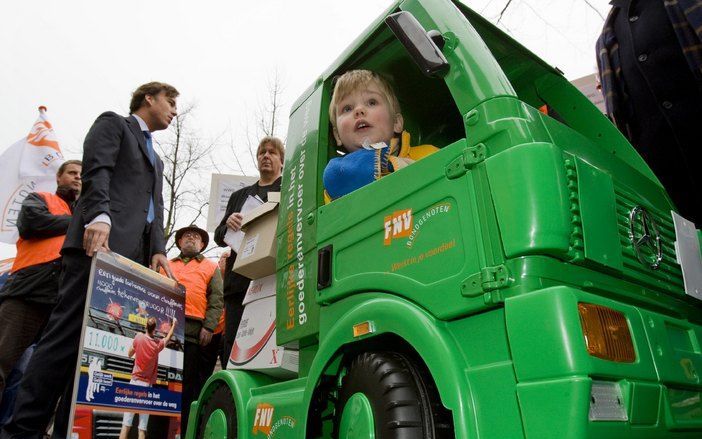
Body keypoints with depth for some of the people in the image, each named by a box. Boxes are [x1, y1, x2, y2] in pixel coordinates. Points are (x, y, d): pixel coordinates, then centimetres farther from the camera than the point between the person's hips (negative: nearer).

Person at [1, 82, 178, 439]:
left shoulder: (157, 160, 32)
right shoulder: (112, 123, 12)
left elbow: (155, 209, 20)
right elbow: (96, 171, -6)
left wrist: (158, 250, 3)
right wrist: (99, 216, -23)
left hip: (135, 255, 7)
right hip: (99, 241, -7)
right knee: (67, 335, -10)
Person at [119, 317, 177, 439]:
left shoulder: (138, 337, -2)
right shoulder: (158, 344, -1)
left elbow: (129, 354, 14)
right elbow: (168, 338, 21)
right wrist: (174, 324, 35)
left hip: (135, 381, 0)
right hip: (147, 385, 0)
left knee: (126, 424, -3)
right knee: (142, 428, 1)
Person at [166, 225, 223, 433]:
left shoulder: (211, 267, 17)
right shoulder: (167, 265, 25)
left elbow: (216, 299, 6)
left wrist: (209, 327, -8)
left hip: (193, 330, -2)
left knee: (188, 384, 0)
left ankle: (187, 430, 5)